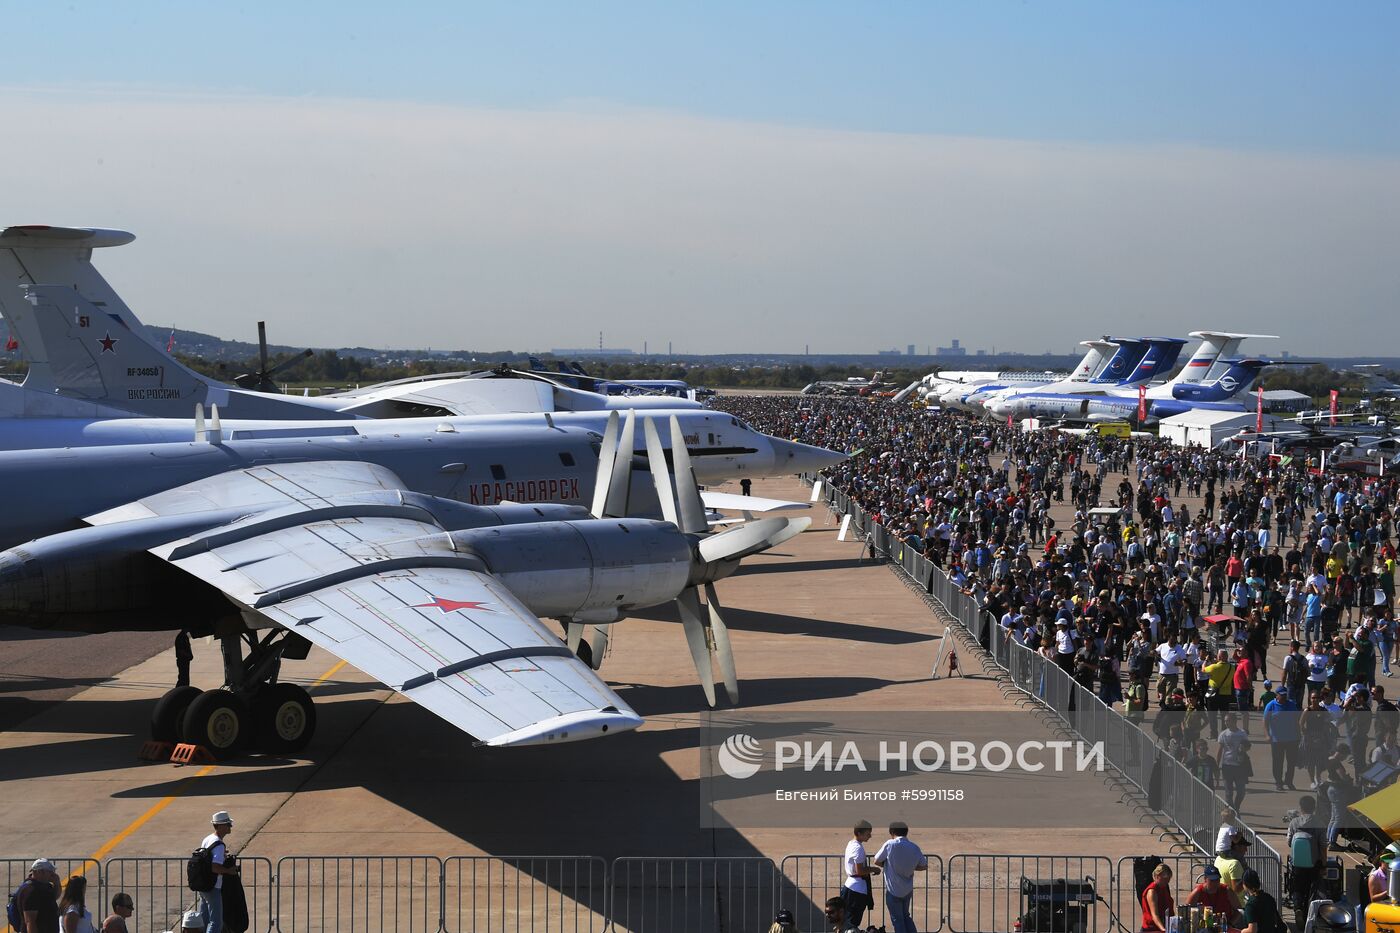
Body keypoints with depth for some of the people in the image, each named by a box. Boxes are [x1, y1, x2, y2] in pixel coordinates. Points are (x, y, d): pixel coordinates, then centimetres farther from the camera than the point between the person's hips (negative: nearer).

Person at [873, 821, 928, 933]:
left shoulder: (890, 844, -17)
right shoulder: (915, 848, -4)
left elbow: (877, 861, -8)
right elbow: (924, 866, 5)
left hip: (893, 890, -5)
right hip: (908, 890, 5)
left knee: (897, 919, 8)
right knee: (906, 916, 22)